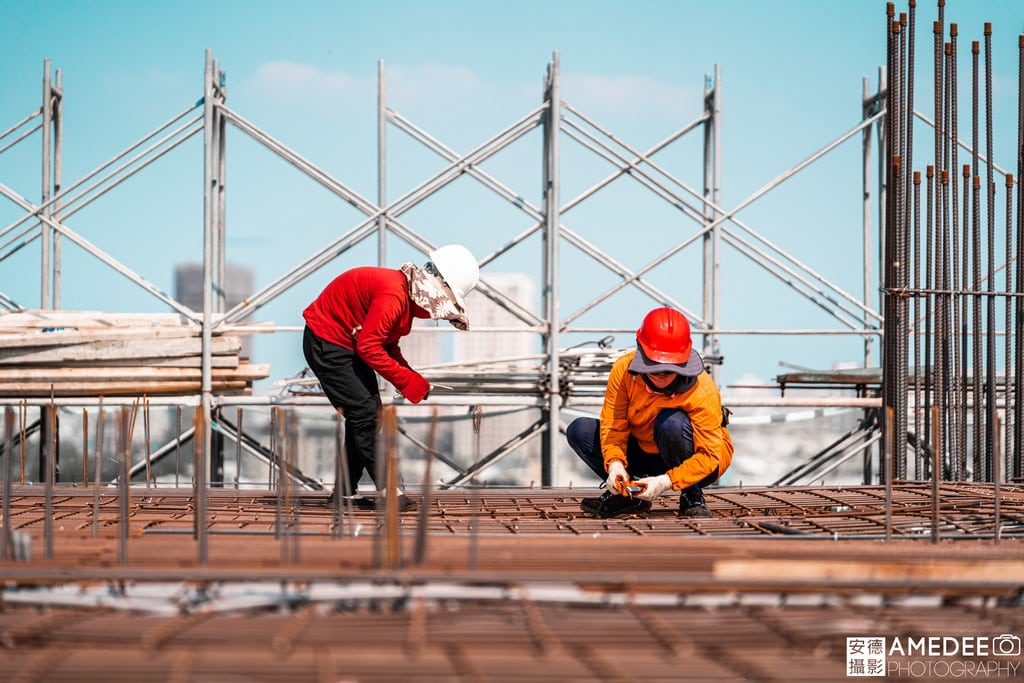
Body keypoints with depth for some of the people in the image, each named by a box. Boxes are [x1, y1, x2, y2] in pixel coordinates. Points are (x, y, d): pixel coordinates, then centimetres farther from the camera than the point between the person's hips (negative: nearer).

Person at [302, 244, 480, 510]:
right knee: (365, 414, -13)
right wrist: (405, 379, -22)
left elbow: (387, 344, 13)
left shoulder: (407, 295, 4)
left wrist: (409, 375, -2)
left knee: (366, 416, 9)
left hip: (346, 344, 10)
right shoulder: (394, 296, -28)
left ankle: (345, 491, 15)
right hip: (326, 342, -10)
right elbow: (368, 346, -28)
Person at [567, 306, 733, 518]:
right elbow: (613, 424, -14)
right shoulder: (623, 370, -20)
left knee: (672, 423, -37)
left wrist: (666, 482, -41)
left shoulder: (702, 391, -30)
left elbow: (710, 455, -30)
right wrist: (615, 463, -34)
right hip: (644, 452, 4)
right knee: (579, 431, -13)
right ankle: (630, 493, -1)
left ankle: (692, 496, -15)